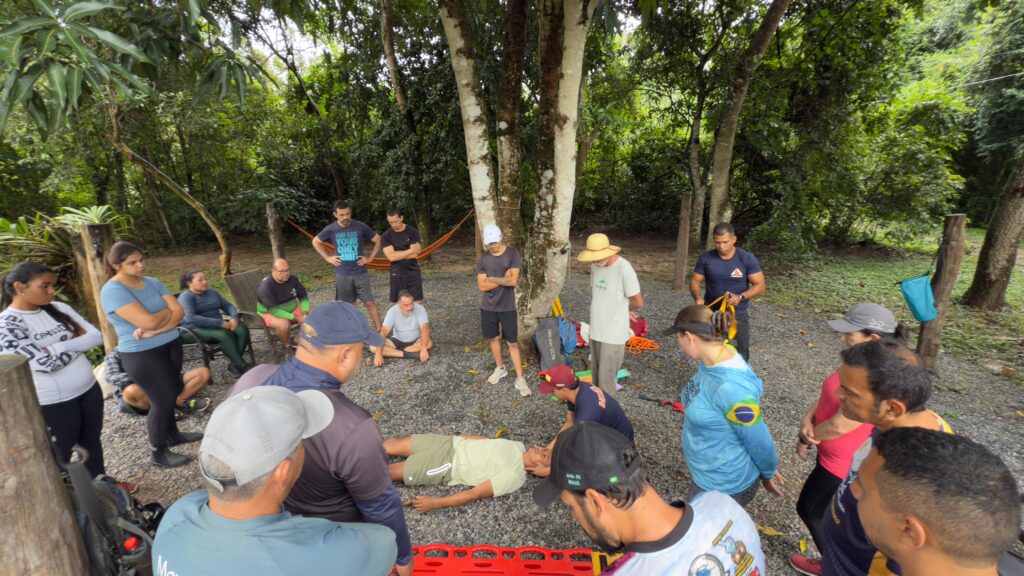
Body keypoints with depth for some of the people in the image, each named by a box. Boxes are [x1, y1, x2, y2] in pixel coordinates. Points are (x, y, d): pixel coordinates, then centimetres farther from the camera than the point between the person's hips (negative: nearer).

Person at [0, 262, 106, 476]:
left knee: (92, 441, 22)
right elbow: (46, 363, -22)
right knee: (60, 454, 13)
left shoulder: (59, 308, 1)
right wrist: (78, 341, -9)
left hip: (89, 389, 6)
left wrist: (60, 346, -17)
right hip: (53, 402, -5)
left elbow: (97, 336, -4)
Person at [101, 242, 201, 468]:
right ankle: (158, 453, 17)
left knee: (171, 393, 16)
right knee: (162, 400, 0)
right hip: (142, 355, -6)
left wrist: (155, 330, -19)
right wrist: (168, 312, -7)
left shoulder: (152, 282, 4)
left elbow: (179, 312, -4)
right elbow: (148, 321, -26)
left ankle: (172, 434, 37)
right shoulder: (113, 290, -17)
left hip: (171, 345, 6)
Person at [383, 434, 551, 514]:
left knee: (385, 472, -4)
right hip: (450, 443, 5)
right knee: (394, 444, 6)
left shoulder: (514, 477, -18)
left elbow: (475, 494, -22)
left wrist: (434, 503, -24)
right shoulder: (518, 446, 1)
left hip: (447, 467, -5)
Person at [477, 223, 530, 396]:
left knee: (513, 343, 2)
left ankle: (520, 378, 10)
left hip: (507, 307, -3)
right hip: (488, 307, 3)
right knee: (494, 338, 17)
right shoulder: (483, 258, -1)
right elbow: (482, 286, -8)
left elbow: (513, 281, -19)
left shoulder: (512, 254, -10)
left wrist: (491, 279, -10)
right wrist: (503, 279, -14)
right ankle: (500, 368, 37)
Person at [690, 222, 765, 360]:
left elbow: (760, 286, -11)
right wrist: (698, 297, -23)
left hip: (738, 315, -1)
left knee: (741, 353, 9)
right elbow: (695, 281, -2)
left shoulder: (748, 259, -13)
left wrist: (740, 297, -29)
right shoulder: (706, 258, -9)